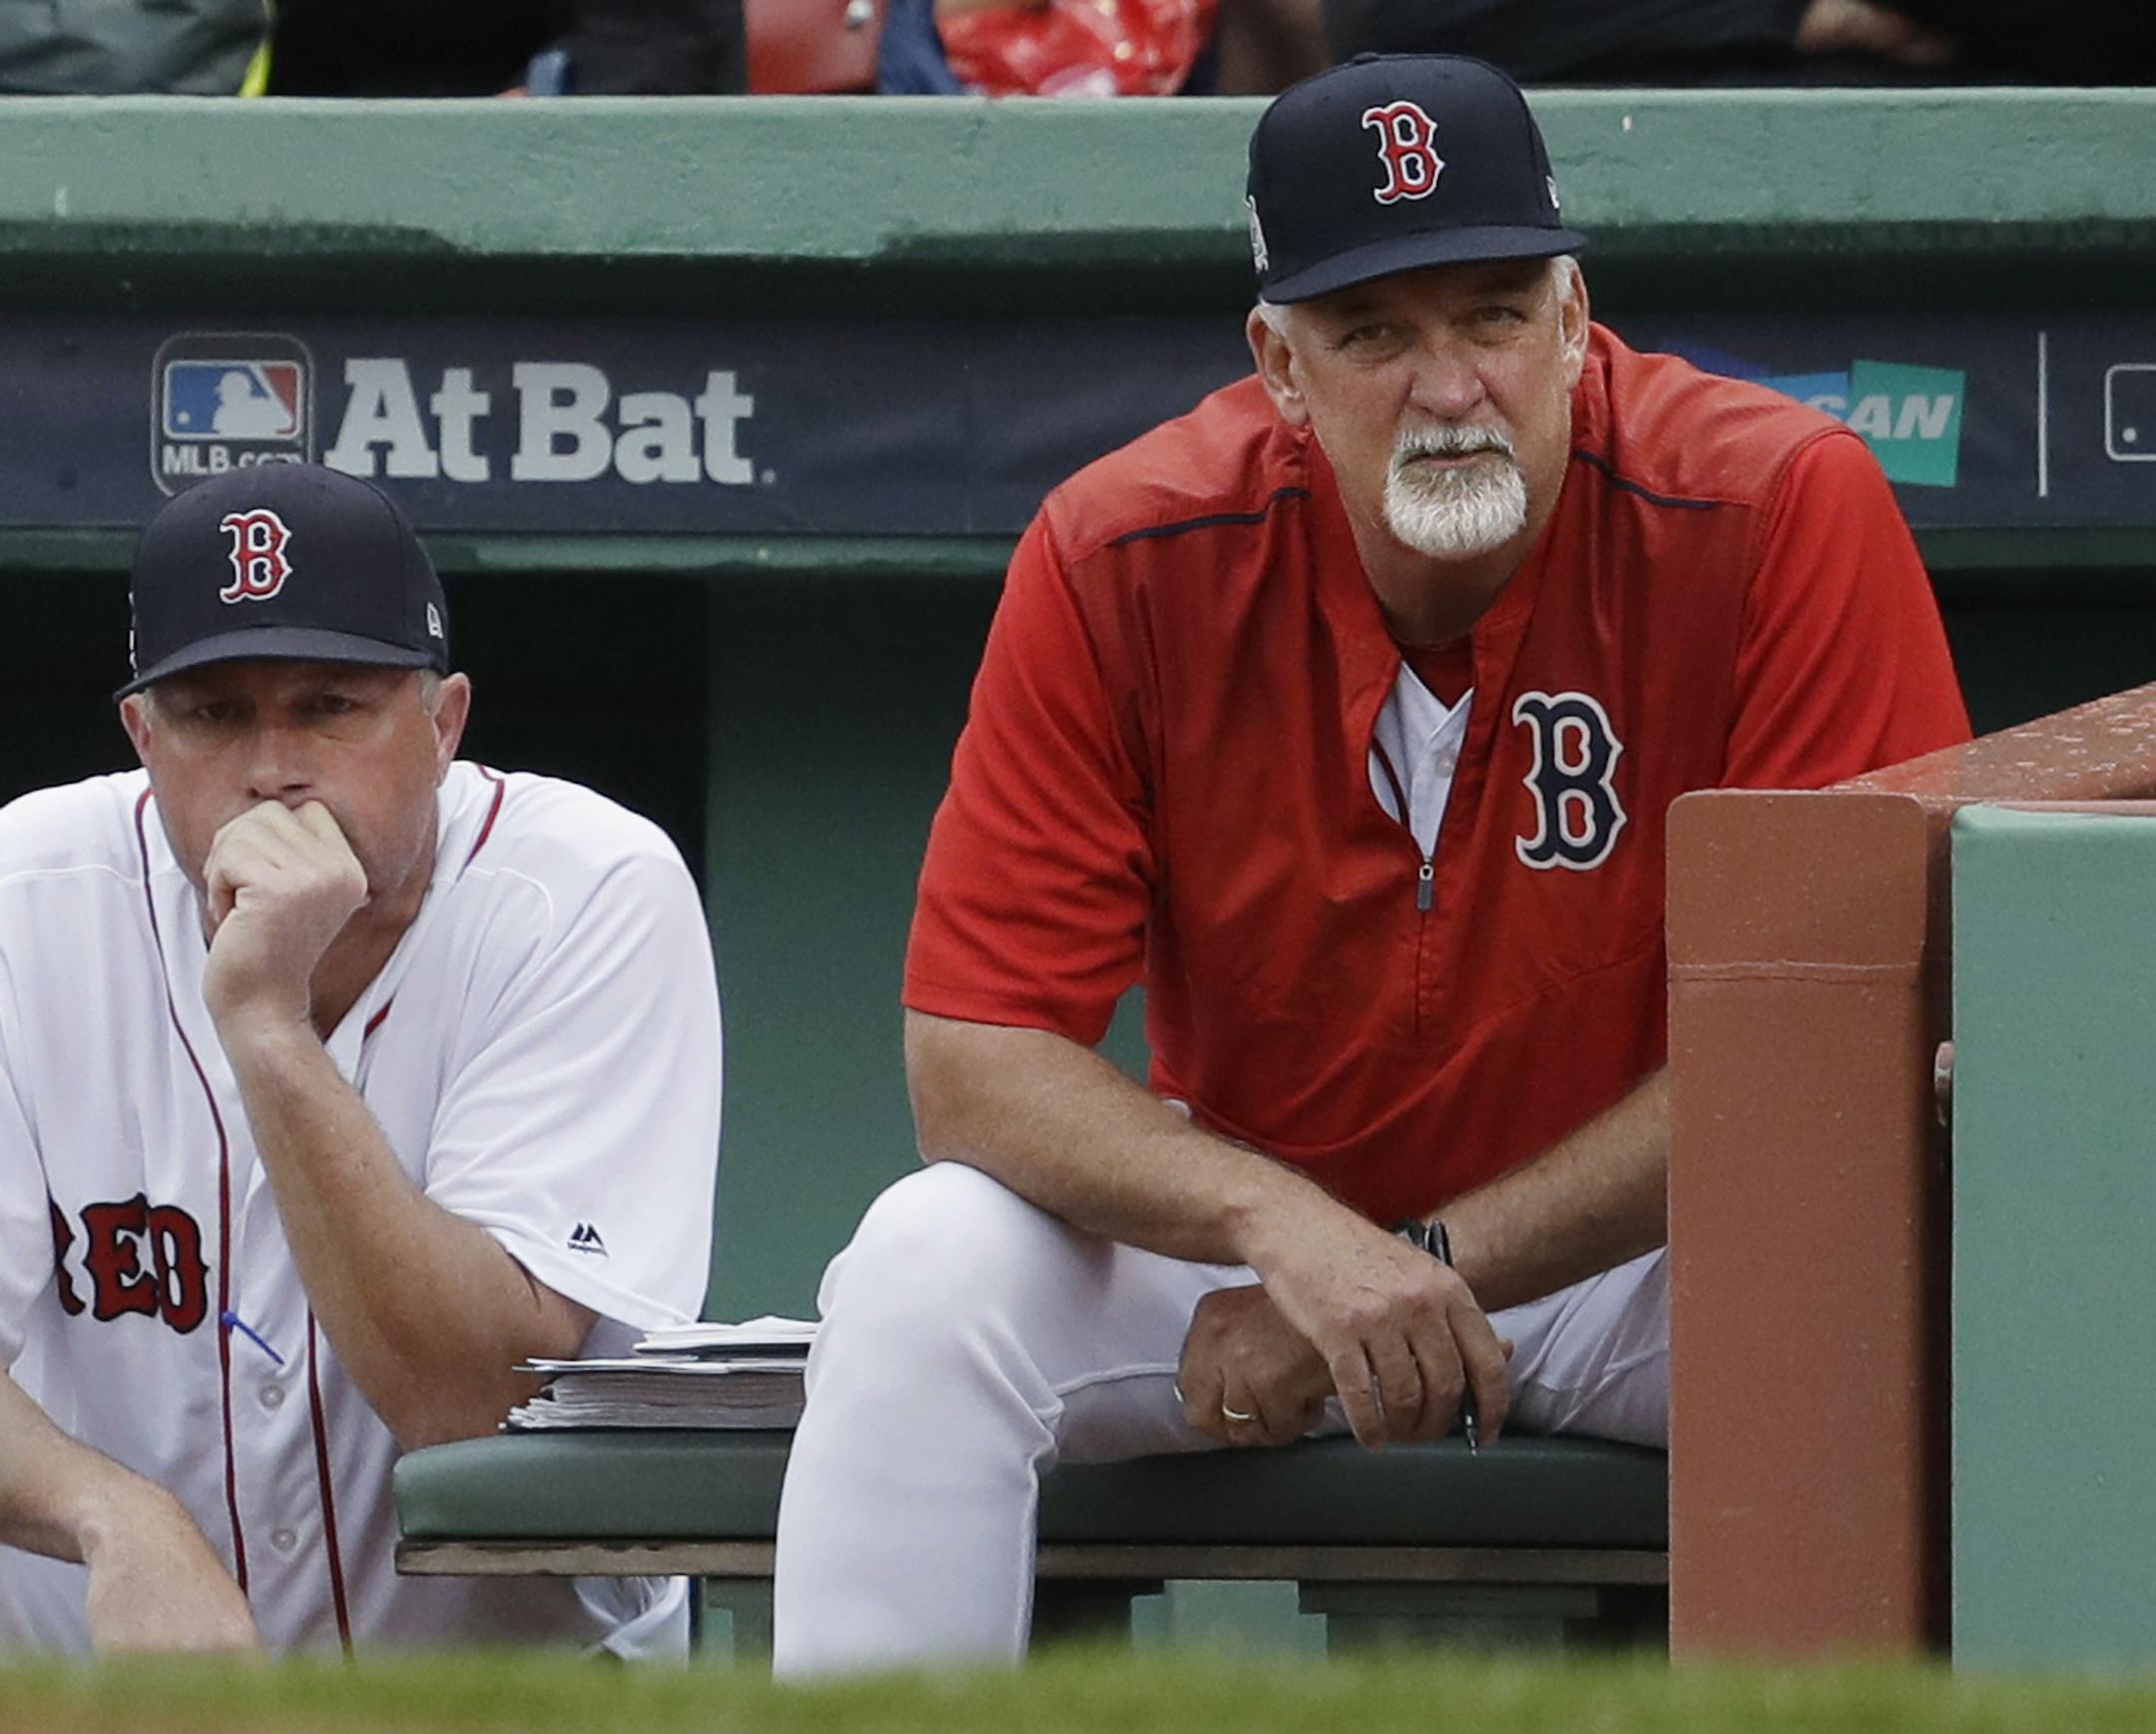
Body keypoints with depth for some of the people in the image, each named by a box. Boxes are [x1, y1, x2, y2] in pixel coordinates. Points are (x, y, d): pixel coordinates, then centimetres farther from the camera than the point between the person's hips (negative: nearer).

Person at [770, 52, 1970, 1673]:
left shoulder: (1783, 511, -19)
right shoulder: (1125, 556, -14)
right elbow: (972, 1056, -16)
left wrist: (1429, 1263, -23)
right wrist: (1288, 1230, -34)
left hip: (1638, 1239, -1)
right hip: (1248, 1223, 2)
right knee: (929, 1271, -26)